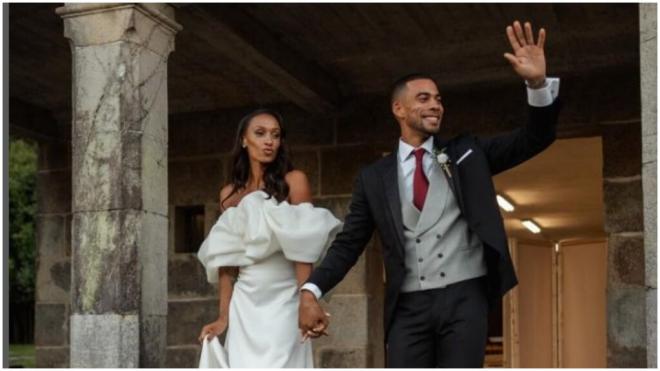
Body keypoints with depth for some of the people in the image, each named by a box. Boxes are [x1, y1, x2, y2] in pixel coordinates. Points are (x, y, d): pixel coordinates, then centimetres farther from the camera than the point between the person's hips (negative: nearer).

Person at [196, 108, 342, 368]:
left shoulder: (293, 181, -1)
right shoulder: (229, 194, 11)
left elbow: (303, 251, -8)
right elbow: (227, 262, 11)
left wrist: (306, 304, -16)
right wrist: (223, 317, 7)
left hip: (283, 302, -4)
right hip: (244, 304, 4)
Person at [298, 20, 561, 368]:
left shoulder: (467, 152, 10)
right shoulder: (374, 177, 9)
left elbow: (533, 140, 4)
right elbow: (348, 243, 7)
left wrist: (537, 83, -15)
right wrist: (311, 290, -10)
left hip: (465, 298, 0)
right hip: (409, 307, 0)